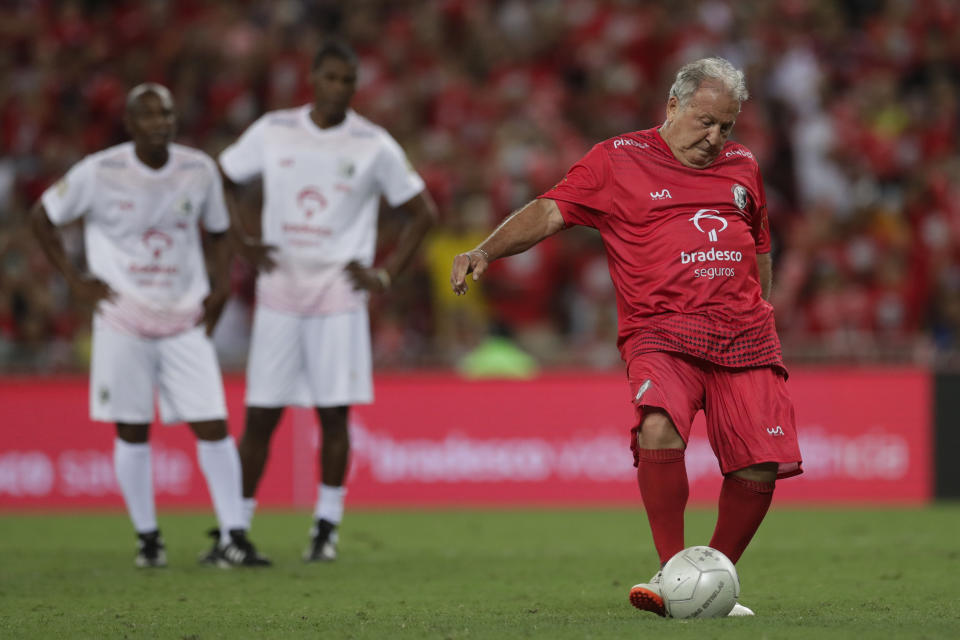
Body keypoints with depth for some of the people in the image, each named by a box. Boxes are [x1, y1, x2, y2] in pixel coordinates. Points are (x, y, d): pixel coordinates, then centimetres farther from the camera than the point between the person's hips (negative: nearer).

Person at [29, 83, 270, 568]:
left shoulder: (199, 170, 1)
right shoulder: (100, 172, -8)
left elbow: (218, 232, 17)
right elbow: (42, 217, 4)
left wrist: (221, 286, 3)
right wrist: (74, 279, -1)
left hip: (186, 322, 2)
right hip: (123, 322, -2)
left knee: (212, 426, -5)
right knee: (132, 432, 3)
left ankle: (233, 538, -2)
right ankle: (147, 538, 15)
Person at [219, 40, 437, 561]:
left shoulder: (374, 146, -1)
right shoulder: (273, 132, 3)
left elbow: (423, 211, 7)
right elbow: (224, 179, 17)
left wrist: (386, 274, -1)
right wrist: (243, 243, 5)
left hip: (339, 297, -1)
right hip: (279, 295, 1)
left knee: (333, 413, -2)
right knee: (260, 415, 1)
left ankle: (327, 527, 10)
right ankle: (236, 525, 9)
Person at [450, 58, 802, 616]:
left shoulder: (742, 166, 18)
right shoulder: (618, 160, 5)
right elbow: (550, 212, 0)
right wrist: (487, 251, -14)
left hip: (744, 338, 4)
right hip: (661, 332, -4)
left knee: (760, 469, -7)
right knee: (660, 428, -32)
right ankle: (672, 572, -19)